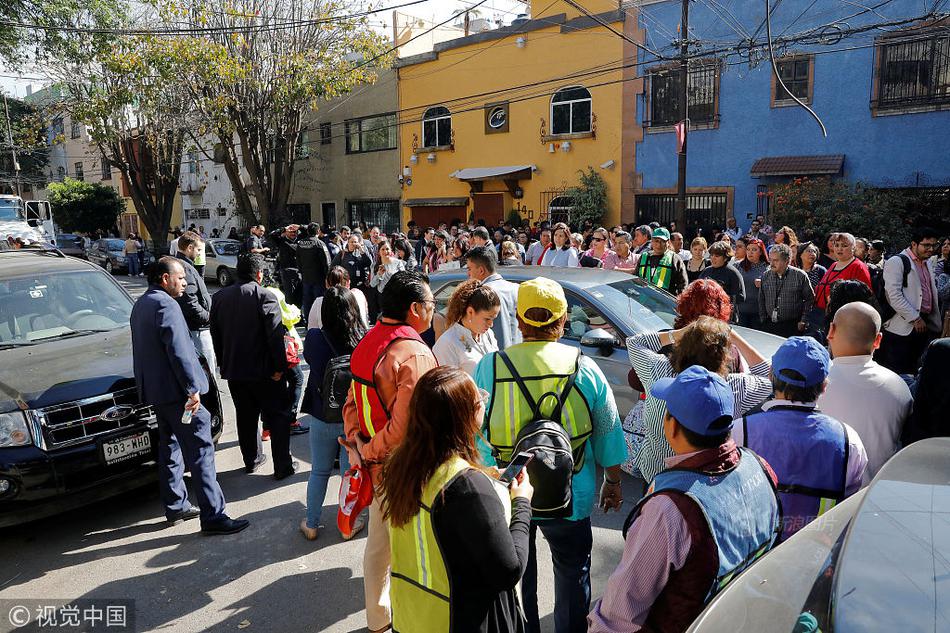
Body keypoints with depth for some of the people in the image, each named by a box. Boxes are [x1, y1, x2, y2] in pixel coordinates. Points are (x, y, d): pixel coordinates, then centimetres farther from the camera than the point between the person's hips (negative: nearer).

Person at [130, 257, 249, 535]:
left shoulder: (141, 304, 16)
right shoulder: (165, 305, -16)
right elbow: (178, 351, -23)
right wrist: (192, 389, -20)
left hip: (155, 390, 11)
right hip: (175, 390, -11)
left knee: (170, 447, 19)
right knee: (200, 452, -9)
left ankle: (175, 507, 28)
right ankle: (212, 517, -8)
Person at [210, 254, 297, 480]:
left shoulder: (219, 297, 5)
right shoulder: (265, 296, -15)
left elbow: (215, 334, 12)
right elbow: (275, 336, -19)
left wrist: (223, 363, 19)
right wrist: (279, 367, -12)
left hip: (233, 370, 6)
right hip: (263, 370, -5)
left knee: (245, 416, 18)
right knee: (278, 416, 6)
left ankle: (251, 460, 29)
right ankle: (283, 466, 7)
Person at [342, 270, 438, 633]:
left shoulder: (369, 343, 2)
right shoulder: (415, 354, -24)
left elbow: (352, 404, 7)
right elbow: (406, 427, -28)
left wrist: (357, 446, 5)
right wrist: (371, 452, -14)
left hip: (378, 466, 8)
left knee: (379, 543, 23)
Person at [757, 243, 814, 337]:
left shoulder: (800, 276, -4)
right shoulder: (765, 276, 5)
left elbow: (810, 299, 2)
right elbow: (761, 300, 13)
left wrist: (803, 321, -1)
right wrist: (763, 320, 9)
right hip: (769, 325, 3)